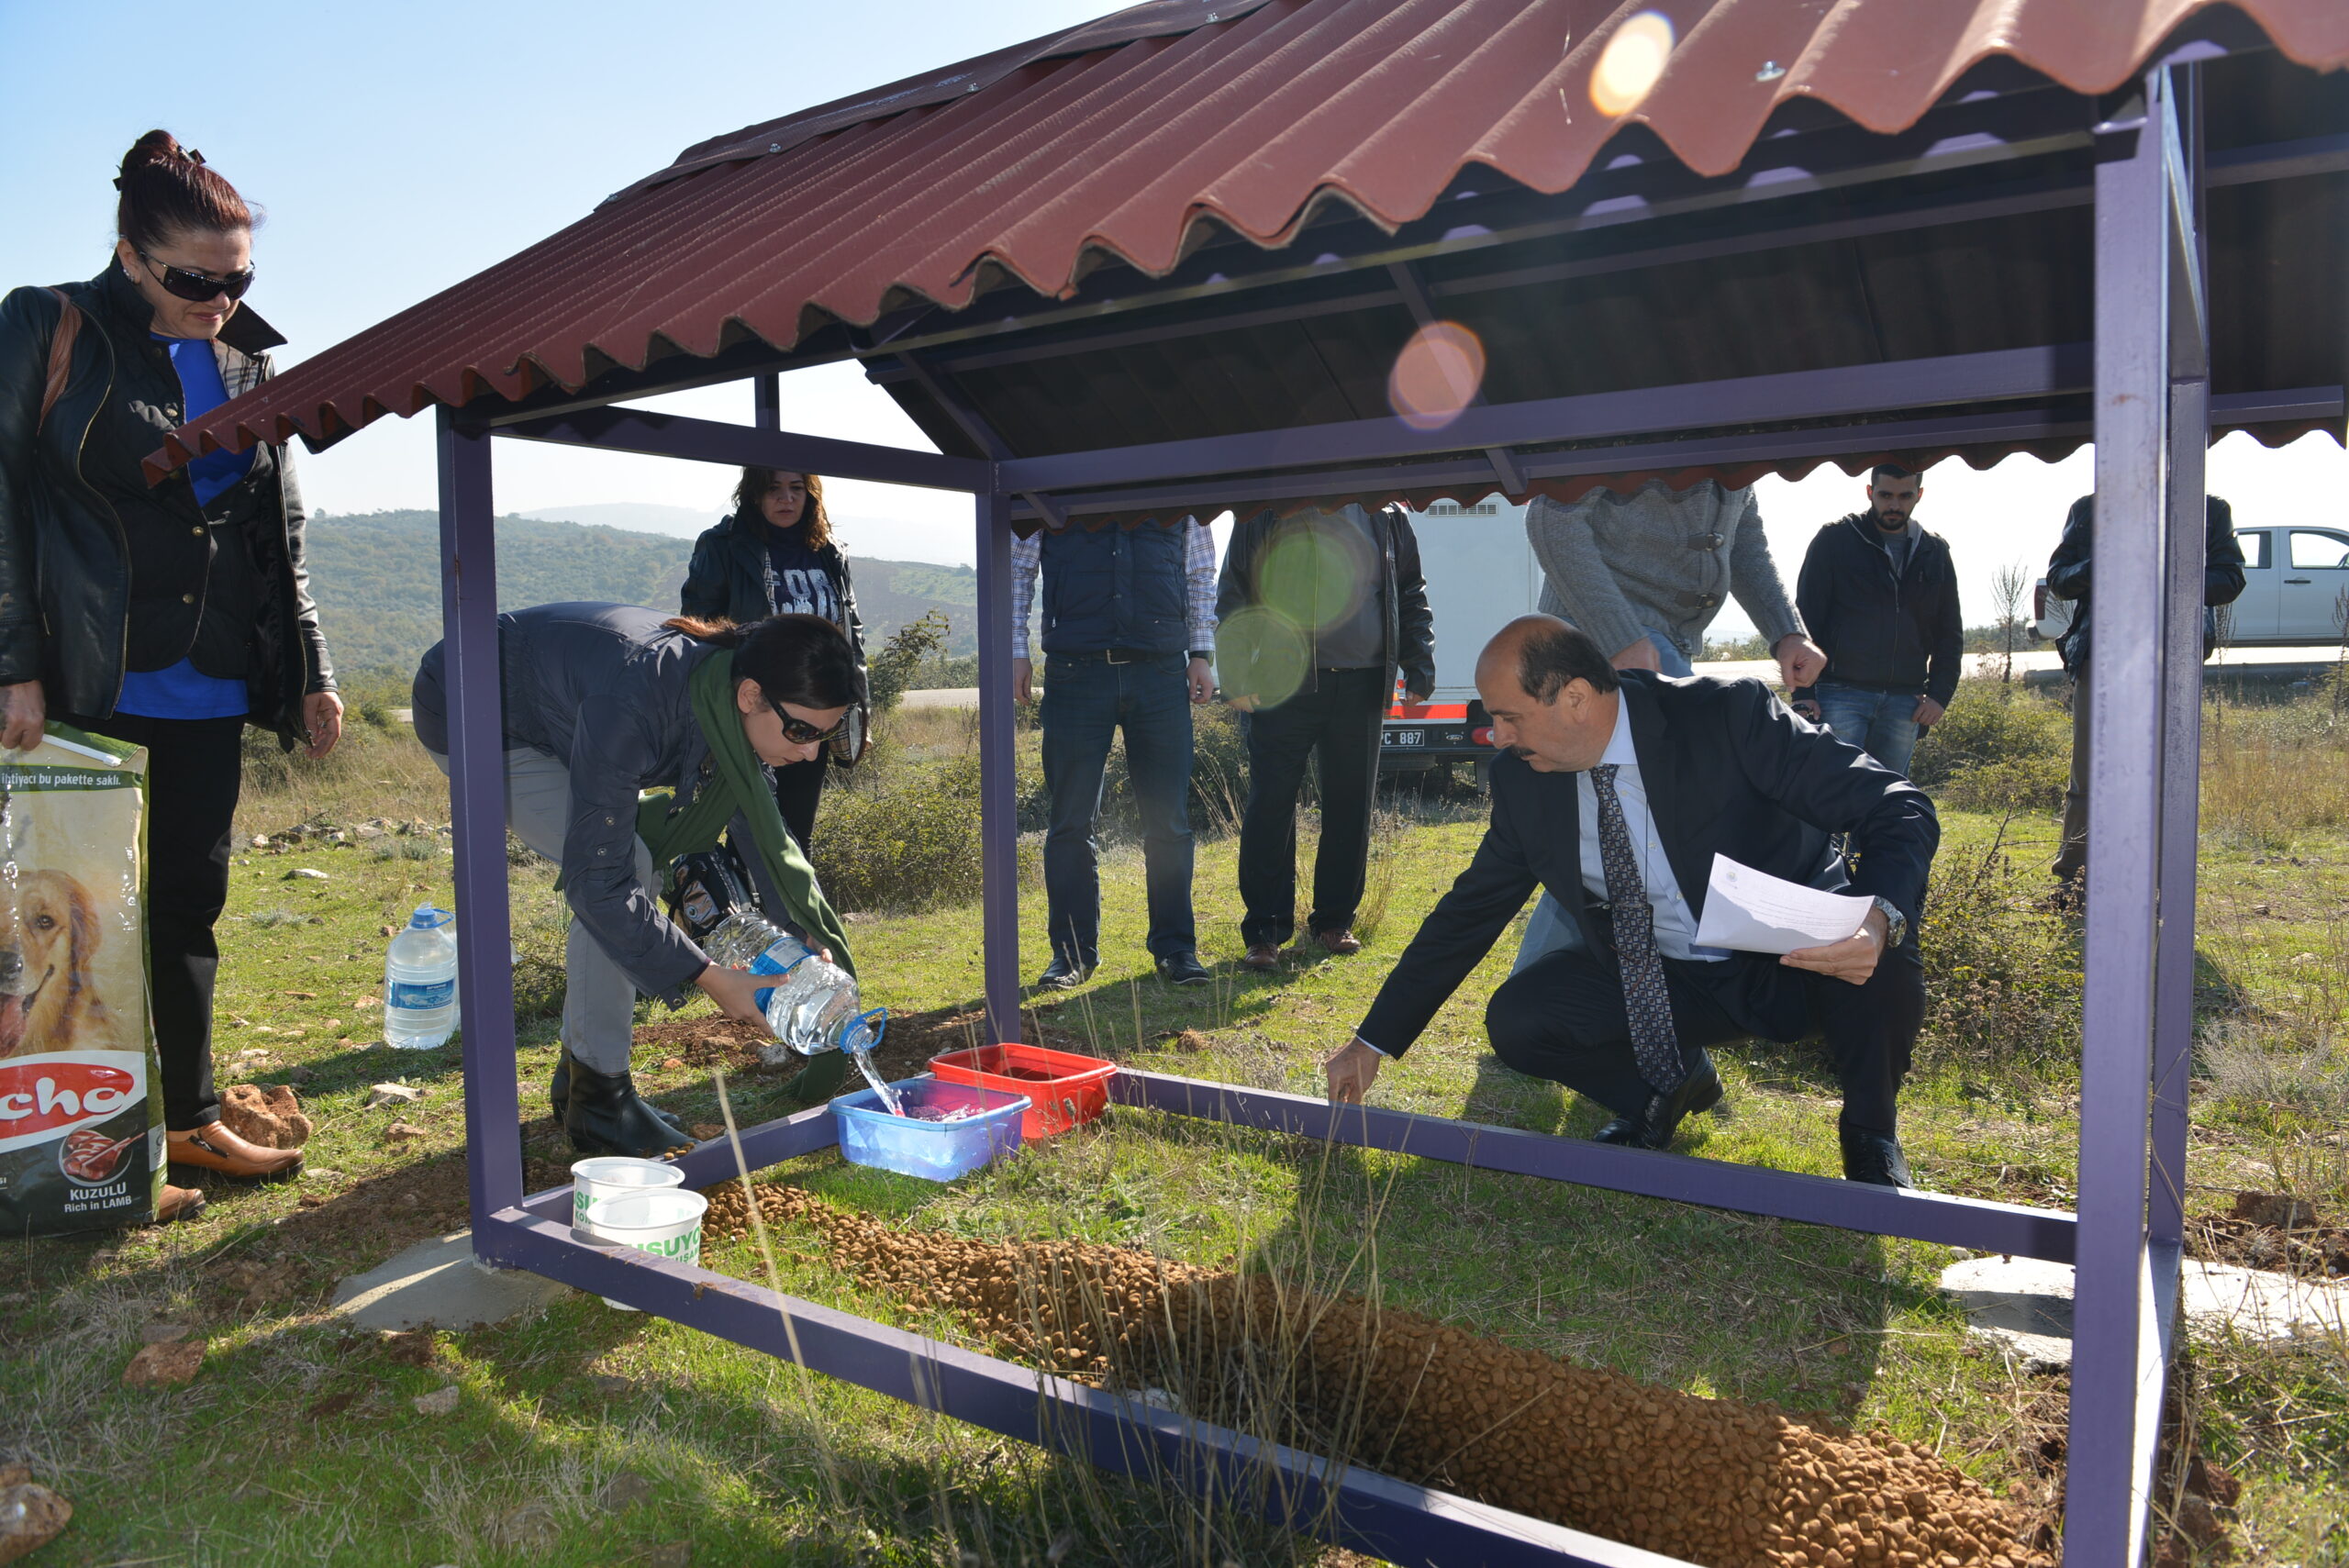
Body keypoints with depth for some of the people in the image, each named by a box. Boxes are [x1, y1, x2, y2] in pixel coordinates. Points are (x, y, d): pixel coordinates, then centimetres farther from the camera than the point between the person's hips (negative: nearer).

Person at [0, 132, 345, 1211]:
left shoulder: (249, 362, 12)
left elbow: (281, 533, 16)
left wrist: (310, 672, 13)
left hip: (210, 690, 5)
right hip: (91, 688, -5)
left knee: (189, 906, 11)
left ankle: (186, 1120, 23)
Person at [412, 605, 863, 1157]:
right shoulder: (636, 703, -41)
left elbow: (763, 831, -4)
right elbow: (597, 880, -36)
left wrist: (811, 939, -16)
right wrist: (709, 978, -33)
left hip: (542, 720, 8)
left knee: (638, 865, 2)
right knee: (623, 867, -20)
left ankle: (578, 1079, 14)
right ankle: (597, 1099, -8)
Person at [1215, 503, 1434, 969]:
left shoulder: (1386, 516, 12)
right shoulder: (1264, 514, 5)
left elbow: (1412, 595, 17)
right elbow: (1232, 599, 3)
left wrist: (1419, 667, 7)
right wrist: (1236, 677, -7)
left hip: (1361, 684, 2)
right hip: (1283, 682, -2)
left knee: (1351, 804, 8)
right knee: (1270, 805, -4)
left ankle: (1334, 921, 21)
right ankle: (1264, 930, 5)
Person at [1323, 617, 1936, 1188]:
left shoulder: (1729, 716, -23)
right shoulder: (1522, 776, -9)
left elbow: (1899, 808, -23)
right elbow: (1470, 911, 1)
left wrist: (1879, 920, -46)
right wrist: (1373, 1042, 2)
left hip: (1799, 961, -3)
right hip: (1659, 981, 4)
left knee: (1880, 951, -35)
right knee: (1515, 1020, -18)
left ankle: (1870, 1134, -3)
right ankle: (1669, 1086, 12)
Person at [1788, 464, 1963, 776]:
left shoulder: (1934, 553, 14)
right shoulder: (1835, 539, 2)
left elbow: (1950, 632, 19)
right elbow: (1805, 619, -1)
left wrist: (1940, 693, 6)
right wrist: (1802, 693, -8)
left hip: (1904, 703, 4)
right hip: (1841, 694, -4)